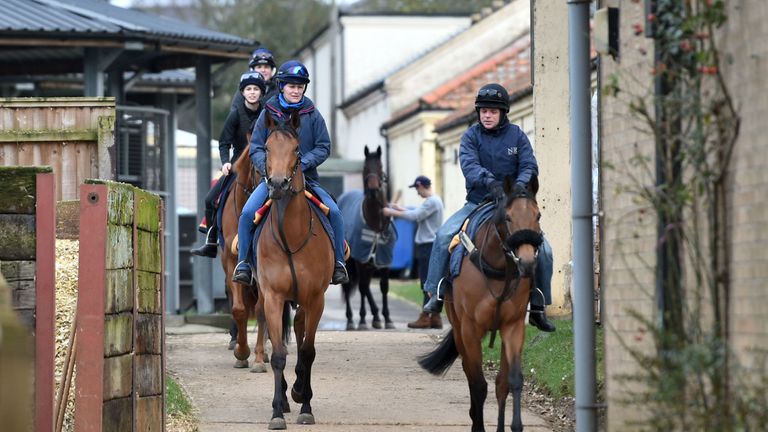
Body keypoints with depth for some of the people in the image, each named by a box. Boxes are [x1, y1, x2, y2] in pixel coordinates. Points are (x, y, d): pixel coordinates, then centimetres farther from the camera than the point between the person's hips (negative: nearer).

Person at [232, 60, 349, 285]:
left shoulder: (312, 115, 4)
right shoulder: (268, 114, 4)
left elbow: (323, 148, 3)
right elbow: (256, 148, 4)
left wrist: (302, 163, -14)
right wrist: (267, 167, -15)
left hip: (307, 178, 1)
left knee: (334, 212, -18)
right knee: (248, 212, -24)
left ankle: (338, 262, -2)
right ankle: (243, 262, -12)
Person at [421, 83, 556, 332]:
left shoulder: (516, 136, 4)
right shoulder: (471, 136, 0)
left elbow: (529, 166, -6)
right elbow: (469, 164, -18)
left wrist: (520, 185, -29)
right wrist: (489, 181, -39)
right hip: (478, 203, -1)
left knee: (543, 250, -13)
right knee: (444, 234, -25)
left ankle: (538, 307, 0)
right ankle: (435, 294, -20)